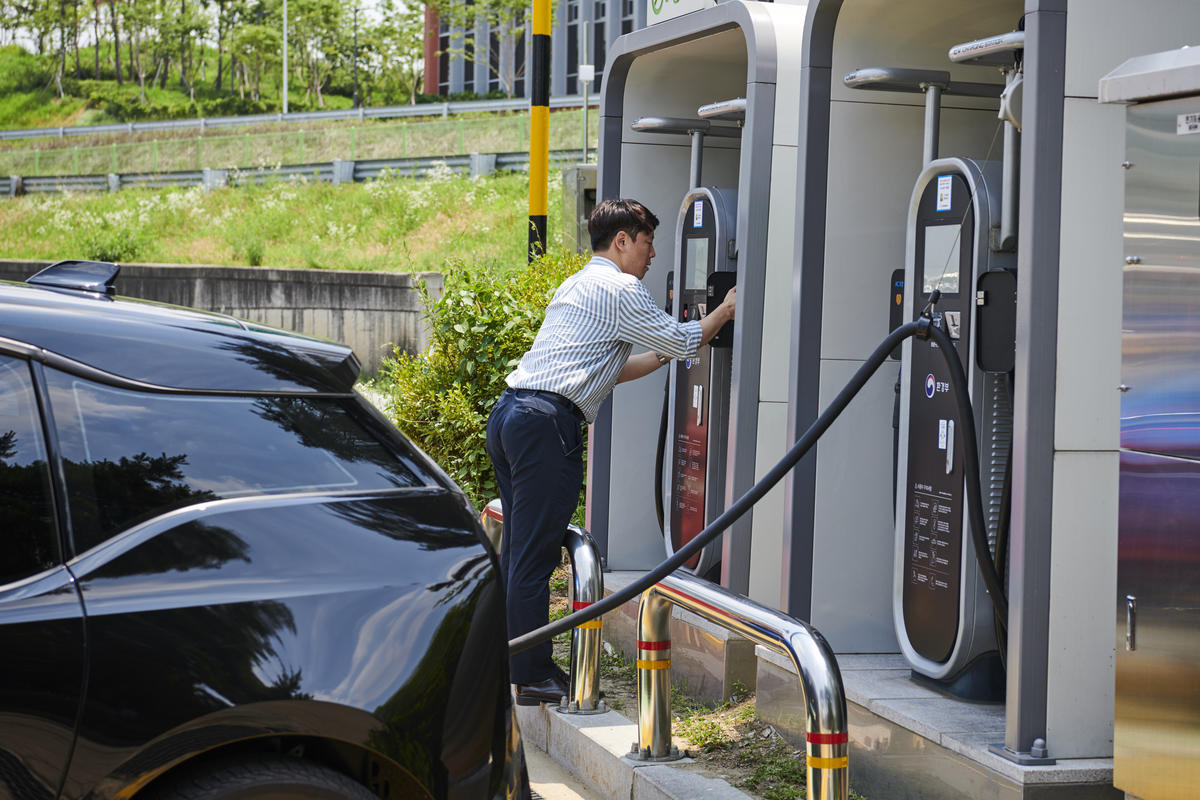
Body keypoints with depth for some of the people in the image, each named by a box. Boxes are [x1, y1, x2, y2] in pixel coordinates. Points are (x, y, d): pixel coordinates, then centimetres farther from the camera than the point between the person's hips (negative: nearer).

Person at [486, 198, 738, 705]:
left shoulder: (576, 286, 27)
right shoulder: (619, 289, -3)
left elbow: (604, 370, 31)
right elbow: (682, 342, 0)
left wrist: (663, 353, 29)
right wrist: (726, 311, 14)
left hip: (509, 413, 10)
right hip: (548, 421, -10)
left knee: (518, 548, 14)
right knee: (535, 554, -7)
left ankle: (505, 664, 19)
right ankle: (532, 678, -3)